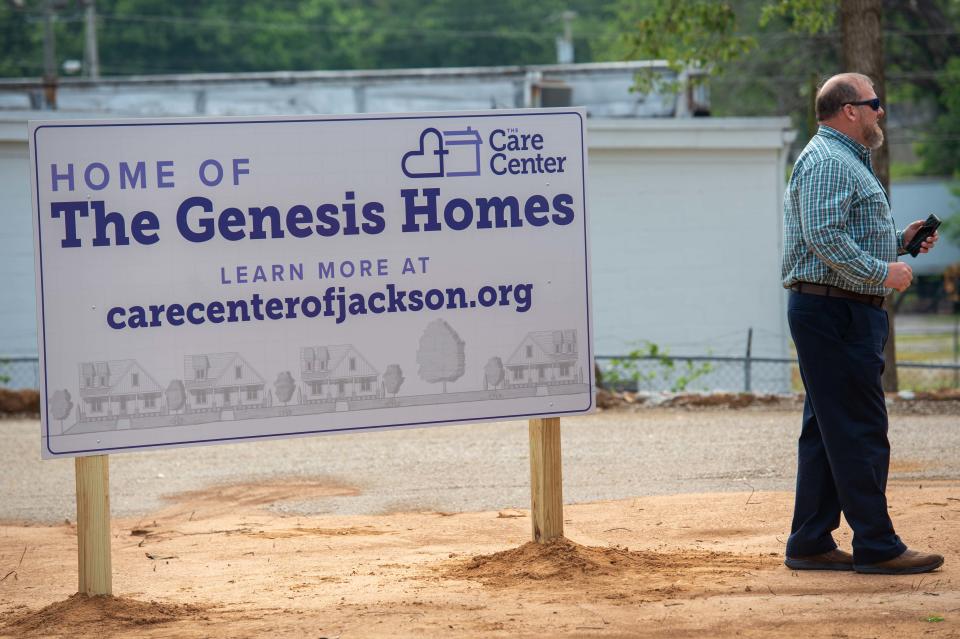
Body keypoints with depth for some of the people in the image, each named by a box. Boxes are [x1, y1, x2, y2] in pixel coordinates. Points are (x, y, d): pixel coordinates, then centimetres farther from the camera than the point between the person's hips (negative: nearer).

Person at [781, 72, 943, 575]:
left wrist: (900, 239, 15)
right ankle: (875, 546, -6)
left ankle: (810, 545, 15)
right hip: (835, 311, -11)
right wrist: (883, 272, -21)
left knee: (826, 433, 11)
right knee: (860, 431, -8)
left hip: (844, 313, 11)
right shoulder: (827, 161, -13)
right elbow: (825, 238, -24)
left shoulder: (845, 161, 23)